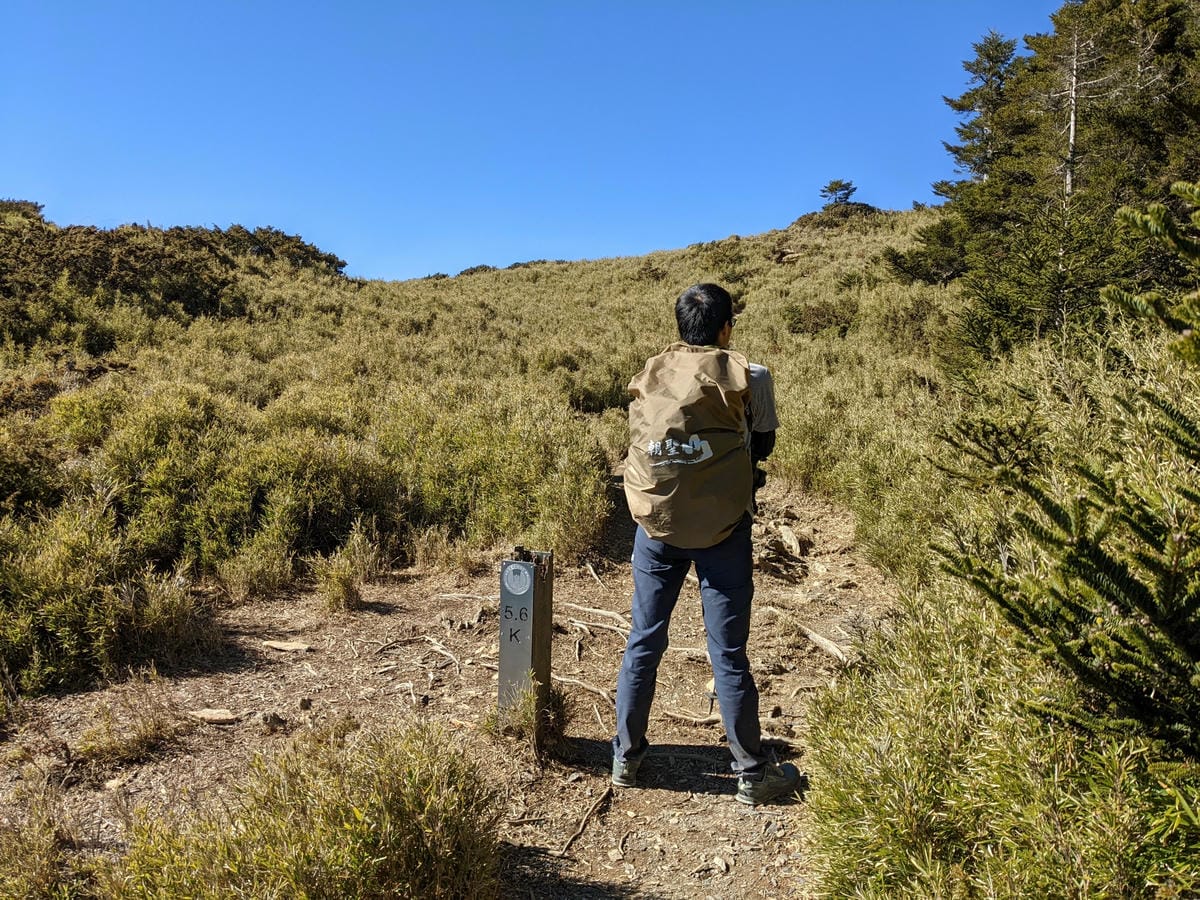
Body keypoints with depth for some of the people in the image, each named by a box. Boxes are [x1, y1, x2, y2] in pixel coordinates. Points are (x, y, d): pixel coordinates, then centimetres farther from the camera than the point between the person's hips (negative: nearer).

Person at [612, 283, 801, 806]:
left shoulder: (646, 377, 3)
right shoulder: (748, 376, -6)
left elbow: (641, 445, 11)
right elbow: (762, 446, 5)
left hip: (655, 525, 3)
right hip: (722, 530, -3)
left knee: (643, 642, 14)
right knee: (728, 653, 6)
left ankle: (627, 757, 27)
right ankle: (753, 773, 20)